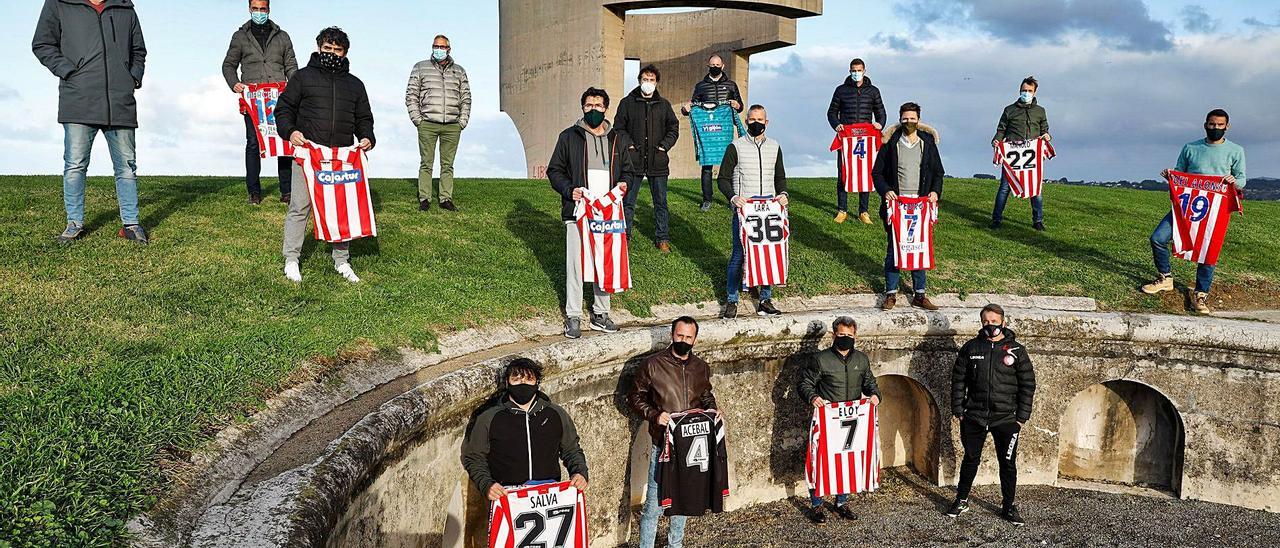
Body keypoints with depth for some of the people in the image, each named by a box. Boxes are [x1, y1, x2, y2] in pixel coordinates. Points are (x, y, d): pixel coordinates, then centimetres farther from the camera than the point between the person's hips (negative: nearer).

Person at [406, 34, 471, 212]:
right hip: (427, 125, -2)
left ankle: (446, 199, 9)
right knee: (426, 164, -2)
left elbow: (466, 98, 17)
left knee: (447, 164, 4)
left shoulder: (459, 71, 15)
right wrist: (417, 119, -2)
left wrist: (463, 121, 6)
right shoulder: (421, 68, 9)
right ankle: (424, 199, 3)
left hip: (452, 126, 2)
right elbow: (411, 95, 7)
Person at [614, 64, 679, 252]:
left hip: (658, 161, 2)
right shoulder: (627, 103, 4)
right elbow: (618, 127, 5)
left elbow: (674, 127, 14)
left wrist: (665, 145, 0)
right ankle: (623, 236, 14)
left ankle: (662, 238, 17)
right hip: (633, 161, -2)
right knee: (628, 201, 3)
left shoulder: (664, 105, 10)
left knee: (660, 202, 7)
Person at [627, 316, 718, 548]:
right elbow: (634, 398, -2)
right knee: (654, 504, -5)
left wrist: (711, 408, 0)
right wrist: (654, 415, -18)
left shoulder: (701, 368, 6)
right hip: (663, 444, -5)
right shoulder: (653, 365, -8)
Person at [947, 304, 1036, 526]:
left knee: (1008, 463, 7)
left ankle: (1008, 507, 22)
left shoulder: (1016, 350, -1)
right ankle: (961, 501, 26)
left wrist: (1022, 417, -3)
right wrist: (958, 411, 0)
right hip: (974, 416, 1)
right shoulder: (970, 348, 2)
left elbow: (1028, 385, 1)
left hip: (1006, 418, -1)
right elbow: (958, 380, 5)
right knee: (970, 459, 12)